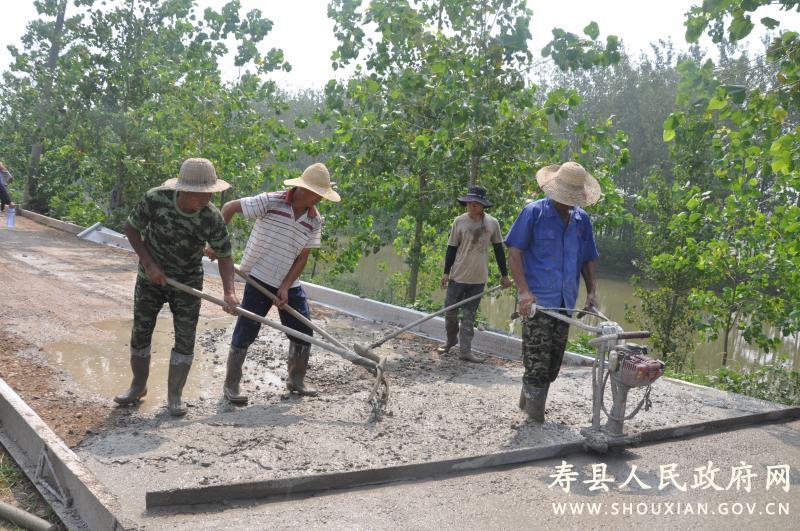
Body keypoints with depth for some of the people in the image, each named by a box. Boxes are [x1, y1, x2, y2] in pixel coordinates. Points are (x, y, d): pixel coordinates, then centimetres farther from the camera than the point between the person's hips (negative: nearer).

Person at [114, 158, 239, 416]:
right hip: (152, 277, 0)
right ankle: (138, 386, 30)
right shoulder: (156, 199, -25)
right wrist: (149, 264, -16)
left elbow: (224, 256, -13)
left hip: (188, 282, 0)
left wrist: (229, 292, -27)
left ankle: (174, 395, 13)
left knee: (185, 339, -3)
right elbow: (130, 228, -9)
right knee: (140, 333, 8)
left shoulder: (212, 218, -23)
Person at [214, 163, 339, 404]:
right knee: (246, 332, -3)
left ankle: (296, 380, 28)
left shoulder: (315, 220, -3)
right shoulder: (271, 202, -17)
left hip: (290, 285, 5)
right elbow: (230, 207, -12)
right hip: (259, 278, -5)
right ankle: (231, 385, 11)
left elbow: (302, 257, -1)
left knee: (303, 332, 8)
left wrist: (285, 287, -10)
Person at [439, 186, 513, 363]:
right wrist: (446, 272, -2)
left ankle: (465, 350, 10)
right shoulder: (459, 221, -4)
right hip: (458, 276, 0)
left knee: (469, 315, 5)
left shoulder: (492, 223, -1)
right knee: (450, 311, 4)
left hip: (478, 278, 1)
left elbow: (498, 249, 6)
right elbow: (451, 247, 1)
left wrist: (504, 274, 8)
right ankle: (451, 340, 28)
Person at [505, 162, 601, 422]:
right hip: (538, 301, -6)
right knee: (537, 361, -8)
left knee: (553, 362, 12)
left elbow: (588, 259, 19)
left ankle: (529, 401, 26)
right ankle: (535, 410, 4)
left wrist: (592, 292, 7)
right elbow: (514, 252, -9)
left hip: (565, 303, 6)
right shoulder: (533, 212, -5)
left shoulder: (582, 219, 12)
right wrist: (524, 290, -17)